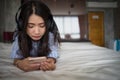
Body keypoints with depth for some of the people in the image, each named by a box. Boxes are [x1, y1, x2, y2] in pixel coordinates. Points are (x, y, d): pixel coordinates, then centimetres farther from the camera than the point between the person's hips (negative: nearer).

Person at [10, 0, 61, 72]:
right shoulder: (19, 35, -37)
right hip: (27, 59, 1)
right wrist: (19, 63, -65)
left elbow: (52, 57, -45)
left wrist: (50, 62, -70)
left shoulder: (51, 35, -41)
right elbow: (17, 57, -40)